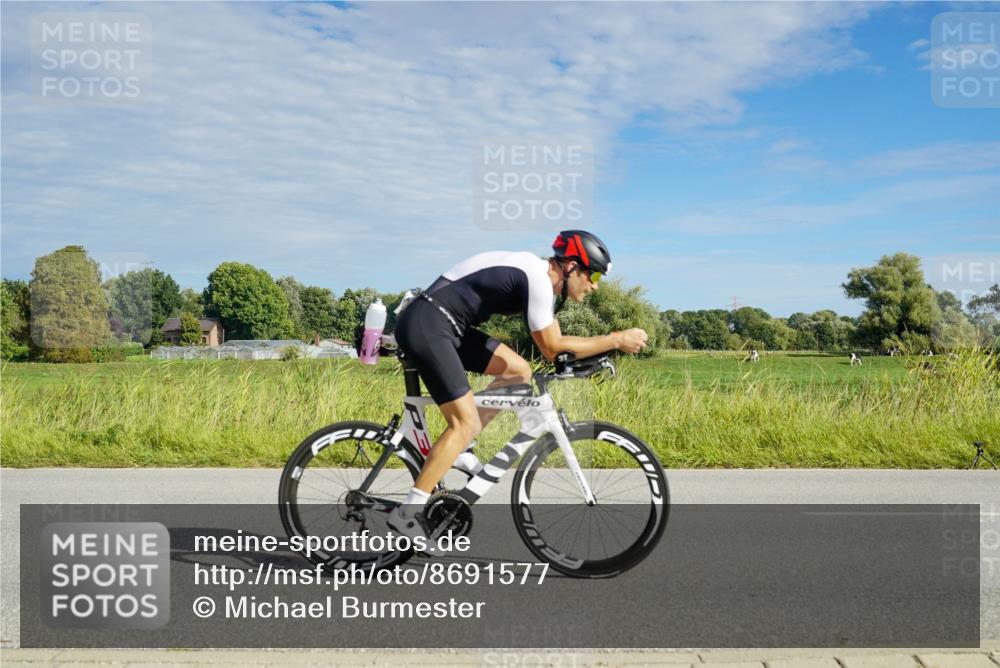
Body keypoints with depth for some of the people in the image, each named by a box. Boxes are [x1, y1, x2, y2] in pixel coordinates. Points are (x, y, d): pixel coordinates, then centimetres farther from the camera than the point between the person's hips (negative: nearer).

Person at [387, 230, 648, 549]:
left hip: (447, 325, 10)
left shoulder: (539, 273, 14)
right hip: (425, 325, -10)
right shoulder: (537, 277, -15)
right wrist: (617, 340, -9)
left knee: (519, 372, 9)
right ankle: (407, 512, -6)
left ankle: (449, 450, 10)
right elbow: (552, 348, -13)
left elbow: (554, 341, 20)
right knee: (466, 425, -11)